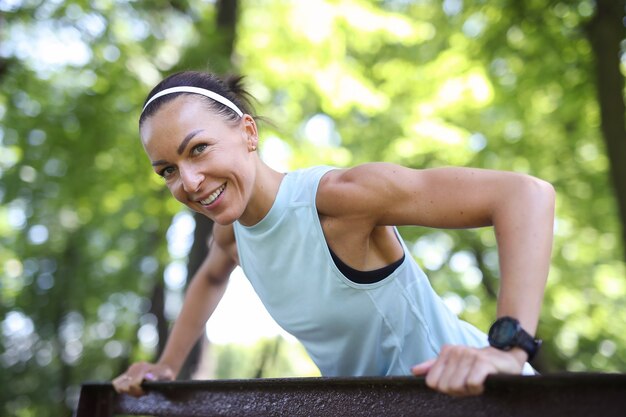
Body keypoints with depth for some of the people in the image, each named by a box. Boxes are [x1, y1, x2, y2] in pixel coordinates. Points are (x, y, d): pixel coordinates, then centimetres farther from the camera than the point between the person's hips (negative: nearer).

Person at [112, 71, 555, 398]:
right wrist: (166, 366, 14)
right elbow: (211, 278, 21)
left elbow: (525, 193, -35)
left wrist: (509, 348, -45)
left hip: (460, 391, -6)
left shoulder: (337, 194, -29)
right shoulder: (232, 227, -5)